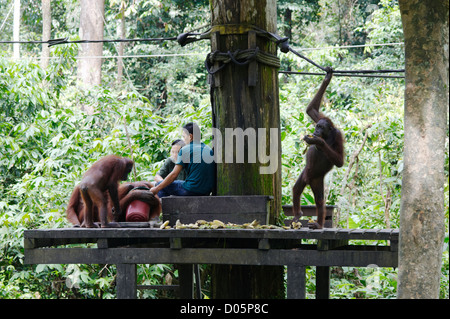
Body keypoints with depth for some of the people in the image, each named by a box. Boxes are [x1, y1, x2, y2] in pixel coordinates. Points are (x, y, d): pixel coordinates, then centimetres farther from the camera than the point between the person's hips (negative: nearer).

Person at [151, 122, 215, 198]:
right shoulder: (209, 149, 10)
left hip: (191, 191, -7)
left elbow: (174, 174, -11)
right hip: (207, 192, 7)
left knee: (160, 186, 12)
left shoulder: (185, 150, -8)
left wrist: (157, 189, -4)